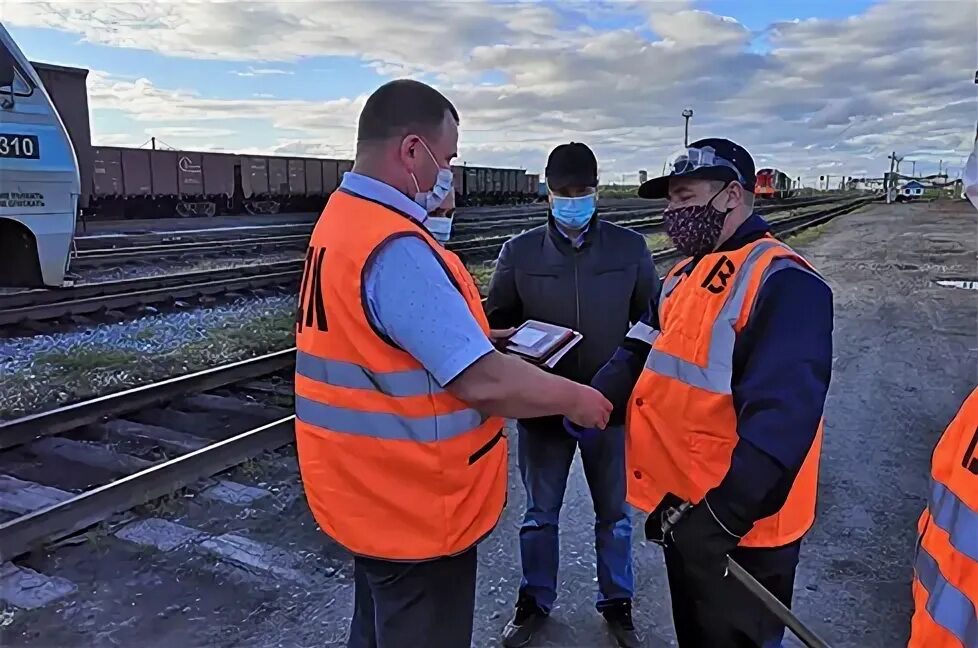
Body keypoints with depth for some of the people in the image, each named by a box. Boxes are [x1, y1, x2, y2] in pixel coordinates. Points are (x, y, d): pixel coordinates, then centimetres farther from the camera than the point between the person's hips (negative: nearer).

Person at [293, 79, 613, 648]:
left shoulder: (341, 222, 5)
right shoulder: (396, 249, -27)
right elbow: (484, 382, -29)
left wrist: (472, 337, 10)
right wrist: (575, 398, -13)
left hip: (372, 492, 9)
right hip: (415, 506, -9)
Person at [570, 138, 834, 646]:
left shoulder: (782, 281, -20)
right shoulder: (683, 275, 11)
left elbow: (781, 415, -28)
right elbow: (640, 353, 10)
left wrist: (725, 512, -32)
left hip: (737, 526, -8)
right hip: (680, 507, 8)